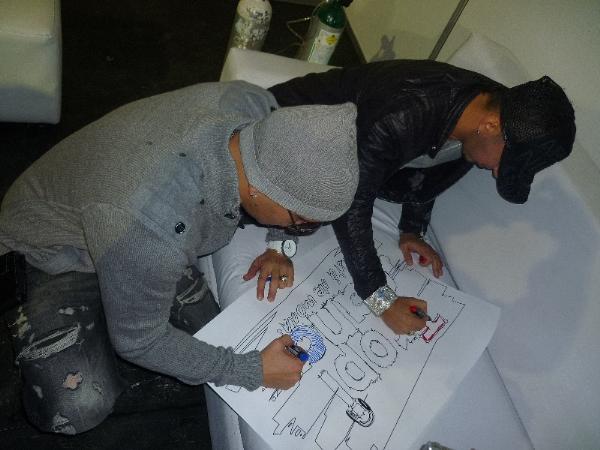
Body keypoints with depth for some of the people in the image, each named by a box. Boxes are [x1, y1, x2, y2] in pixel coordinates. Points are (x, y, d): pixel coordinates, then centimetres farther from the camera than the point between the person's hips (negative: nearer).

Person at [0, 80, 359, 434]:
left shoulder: (254, 104, -29)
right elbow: (138, 340, -25)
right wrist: (253, 371, -21)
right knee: (81, 410, -16)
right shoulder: (153, 230, -45)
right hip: (59, 246, -5)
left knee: (208, 339, 2)